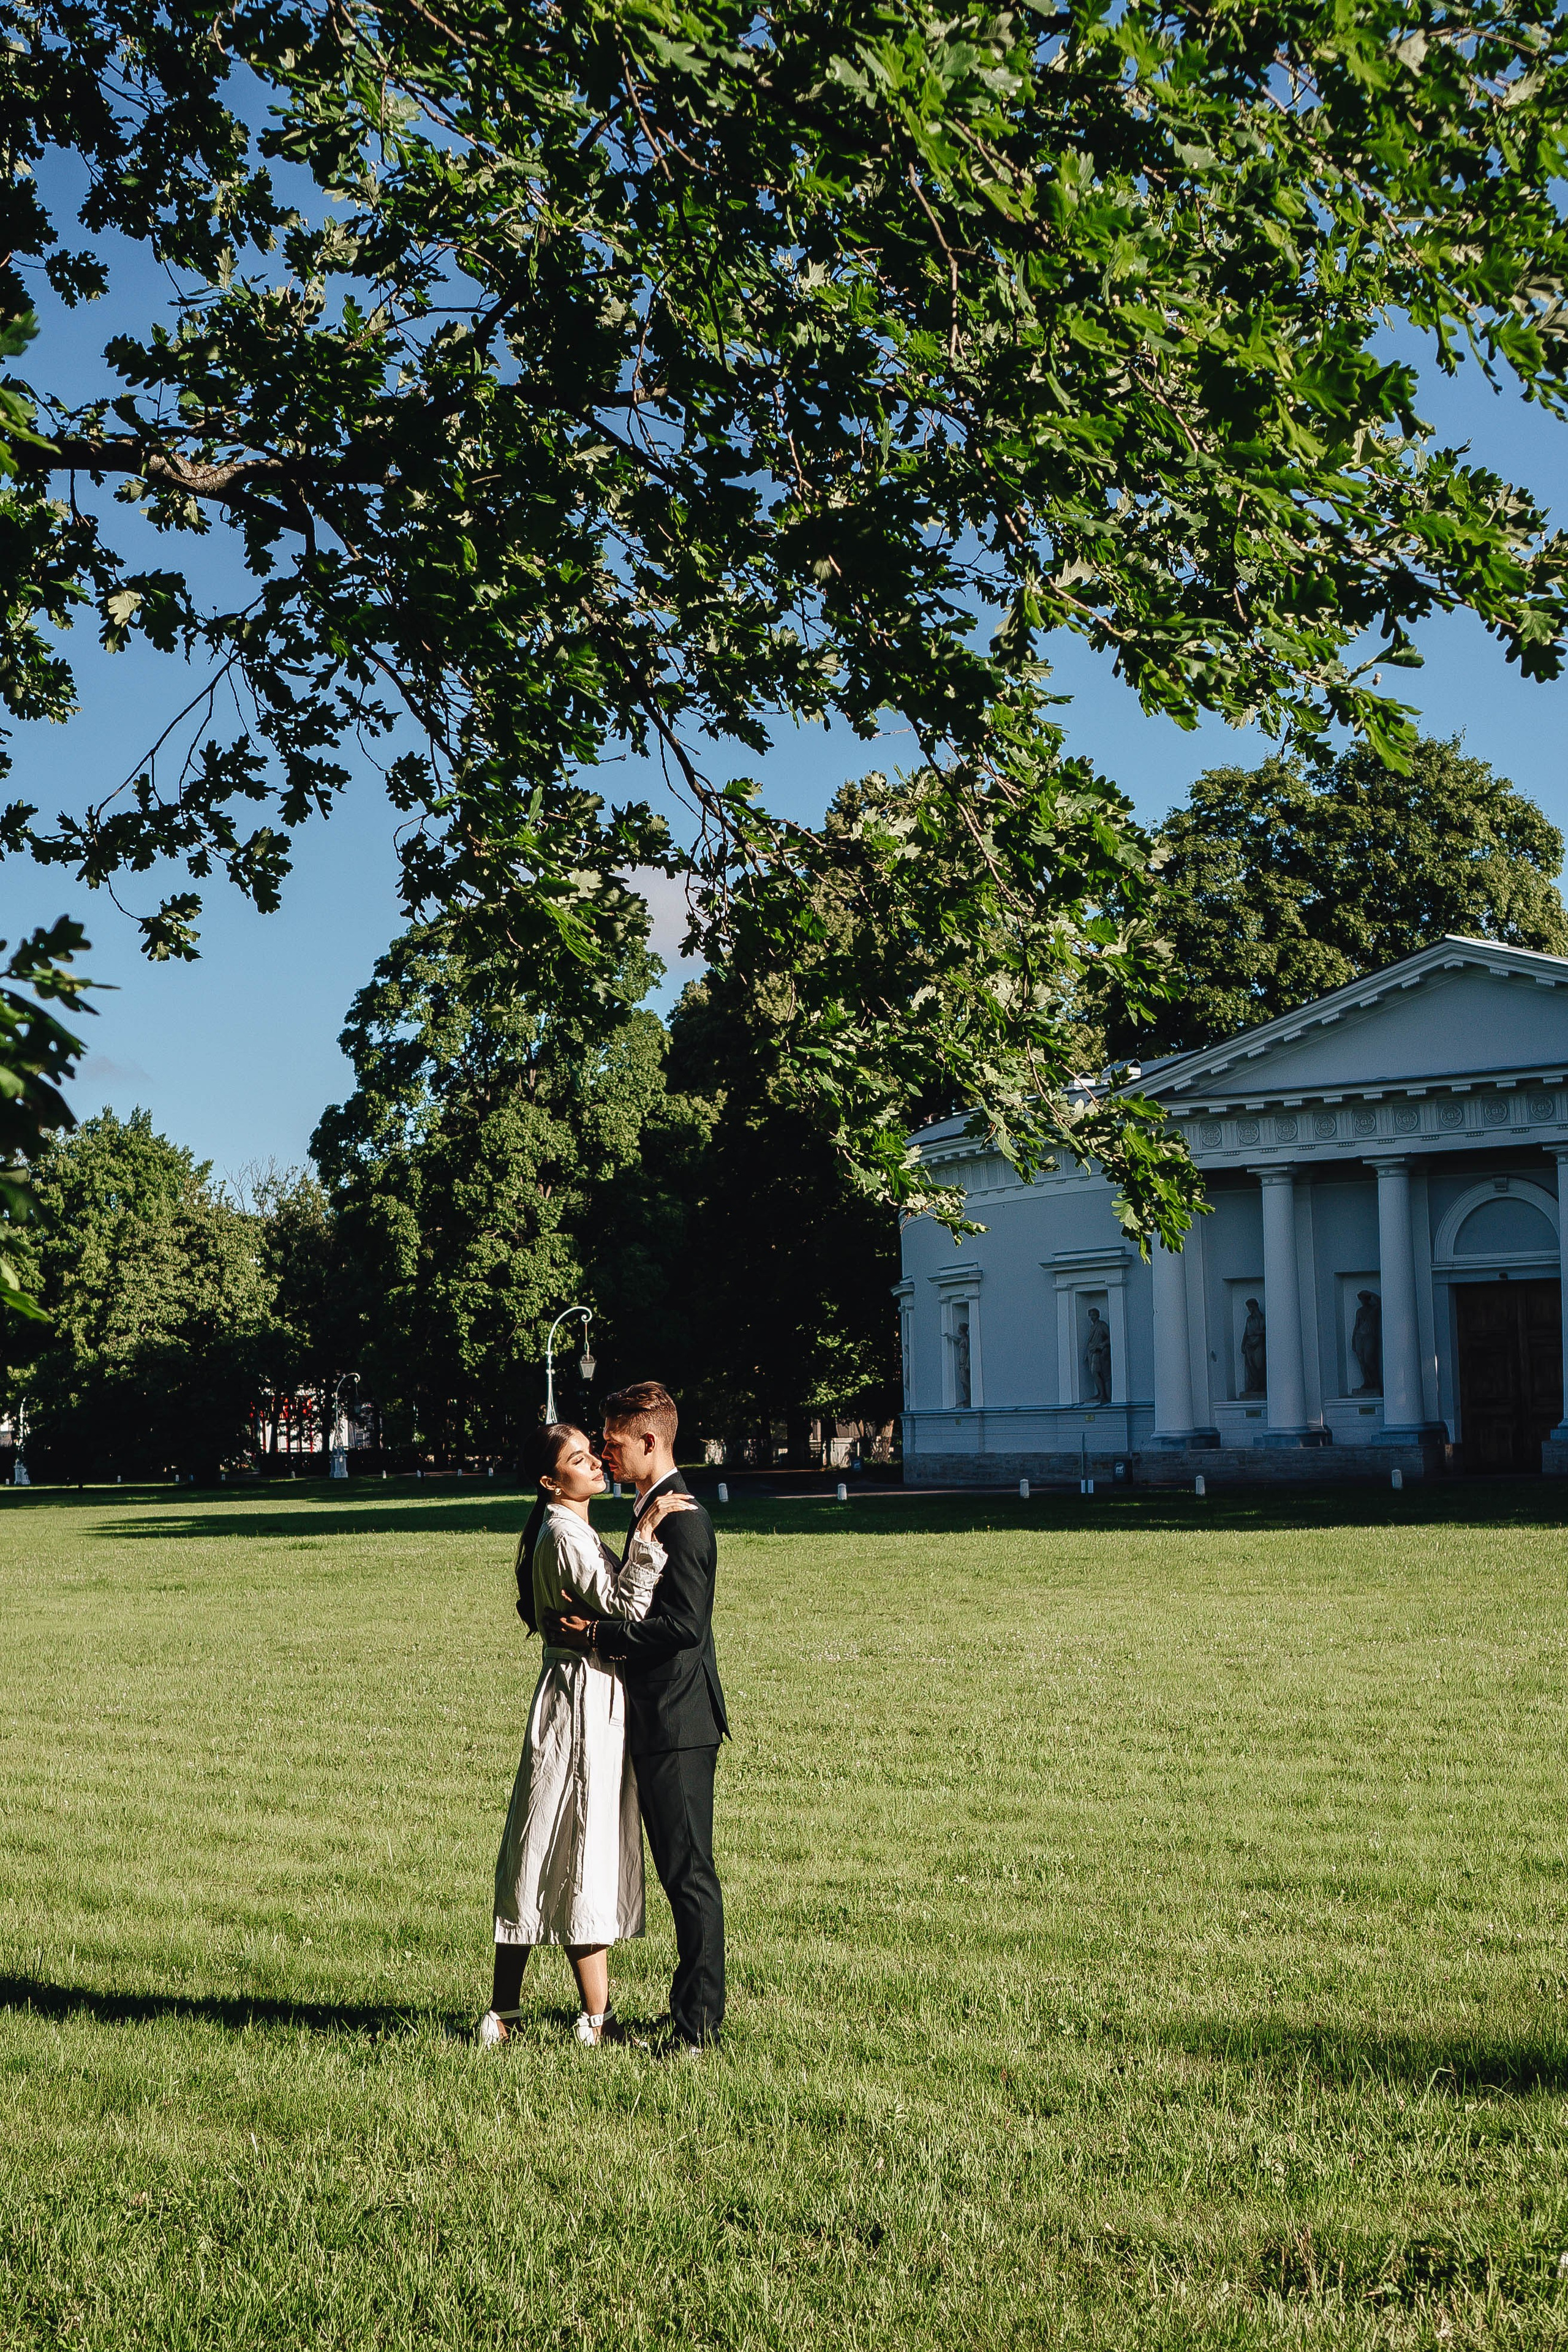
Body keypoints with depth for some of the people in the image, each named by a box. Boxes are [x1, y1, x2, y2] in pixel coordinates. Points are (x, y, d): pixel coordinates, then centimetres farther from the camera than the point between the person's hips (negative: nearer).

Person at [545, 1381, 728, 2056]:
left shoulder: (681, 1517, -17)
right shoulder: (653, 1510, 16)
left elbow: (683, 1625, -24)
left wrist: (597, 1634, -18)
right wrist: (590, 1626, 9)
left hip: (679, 1721, -11)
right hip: (658, 1720, 11)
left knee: (690, 1872, -4)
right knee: (677, 1870, 16)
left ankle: (700, 2023, 2)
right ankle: (692, 2007, 24)